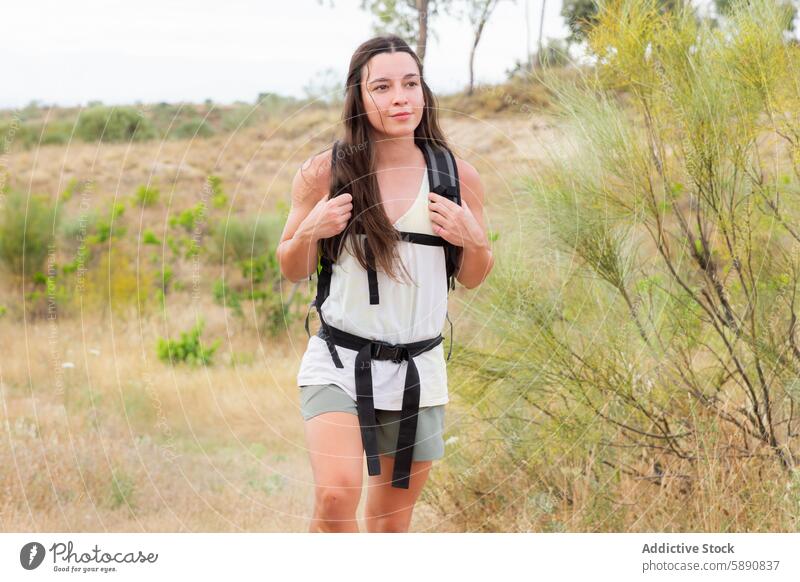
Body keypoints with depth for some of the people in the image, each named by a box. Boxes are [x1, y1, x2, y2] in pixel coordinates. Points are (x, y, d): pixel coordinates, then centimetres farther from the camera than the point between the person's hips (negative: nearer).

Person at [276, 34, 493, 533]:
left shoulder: (457, 177, 1)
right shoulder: (325, 173, -4)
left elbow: (472, 278, 12)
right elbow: (293, 270, 8)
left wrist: (474, 241, -9)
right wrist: (310, 232, -13)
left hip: (419, 371, 2)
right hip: (338, 364, -2)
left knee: (392, 525, 12)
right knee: (336, 495, -25)